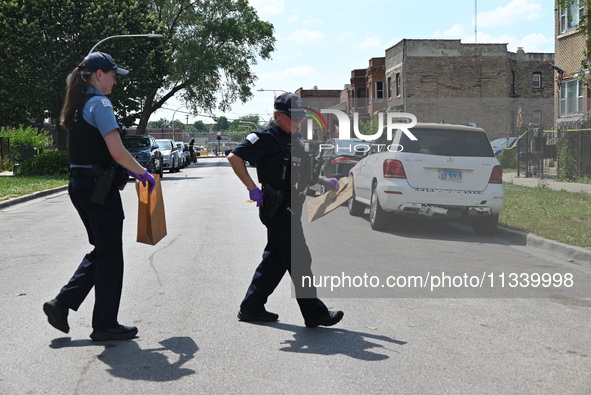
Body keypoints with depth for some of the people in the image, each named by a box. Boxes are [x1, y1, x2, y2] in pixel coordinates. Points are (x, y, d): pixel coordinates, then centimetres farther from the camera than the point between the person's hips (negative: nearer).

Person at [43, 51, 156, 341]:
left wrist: (129, 170, 20)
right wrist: (143, 173, -6)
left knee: (101, 251, 19)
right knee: (110, 255, 2)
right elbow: (118, 152, -21)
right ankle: (105, 325, 11)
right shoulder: (99, 104, -14)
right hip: (99, 188, -9)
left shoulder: (76, 106, 15)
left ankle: (62, 303, 15)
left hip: (79, 184, 9)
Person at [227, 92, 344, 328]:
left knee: (276, 259, 13)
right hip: (276, 209, -10)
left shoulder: (295, 138, 17)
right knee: (299, 260, -6)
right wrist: (252, 188, -20)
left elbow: (302, 173, 26)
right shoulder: (266, 137, -11)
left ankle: (251, 308, 21)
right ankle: (314, 313, 1)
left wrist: (324, 182, 10)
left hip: (290, 208, 10)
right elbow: (234, 157, -18)